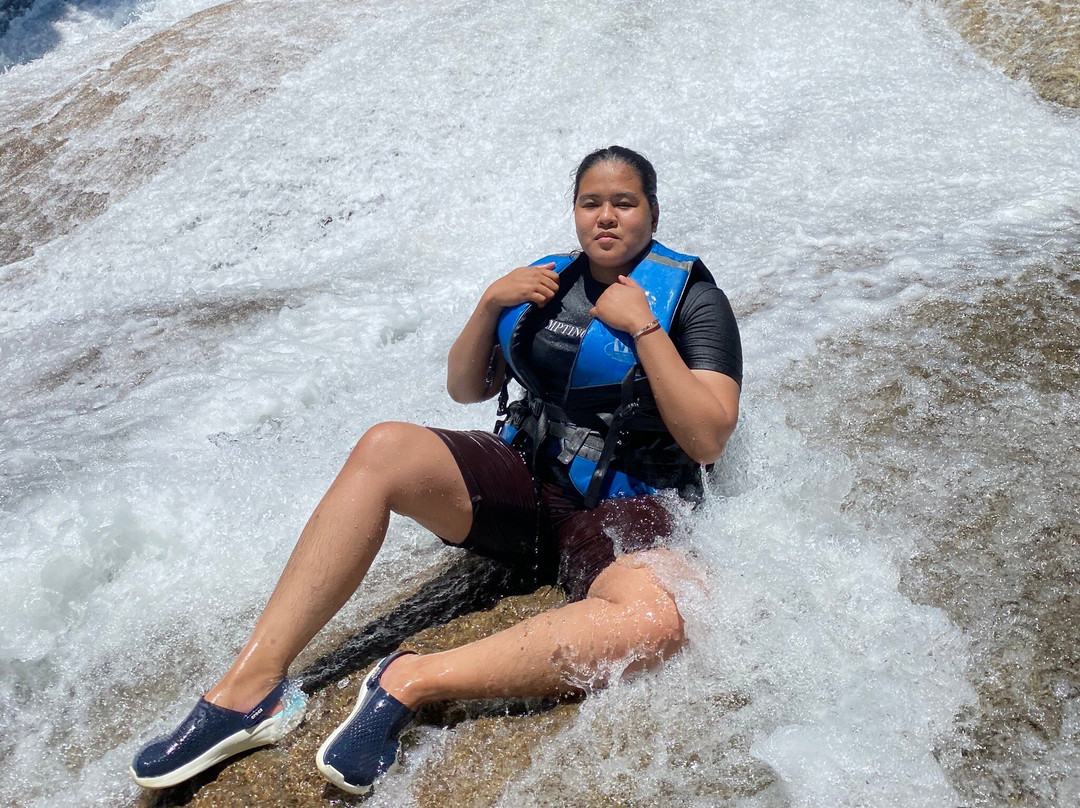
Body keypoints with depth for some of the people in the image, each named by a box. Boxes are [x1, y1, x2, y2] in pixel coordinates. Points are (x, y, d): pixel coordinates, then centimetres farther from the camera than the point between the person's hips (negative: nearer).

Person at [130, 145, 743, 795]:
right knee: (385, 447, -26)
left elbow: (708, 441, -11)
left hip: (620, 509, -3)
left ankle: (412, 681, -33)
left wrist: (644, 329, -16)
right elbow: (465, 390, 16)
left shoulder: (694, 297, 2)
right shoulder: (547, 281, 14)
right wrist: (491, 305, 0)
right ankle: (250, 687, -26)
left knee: (657, 620, -38)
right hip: (523, 480, 4)